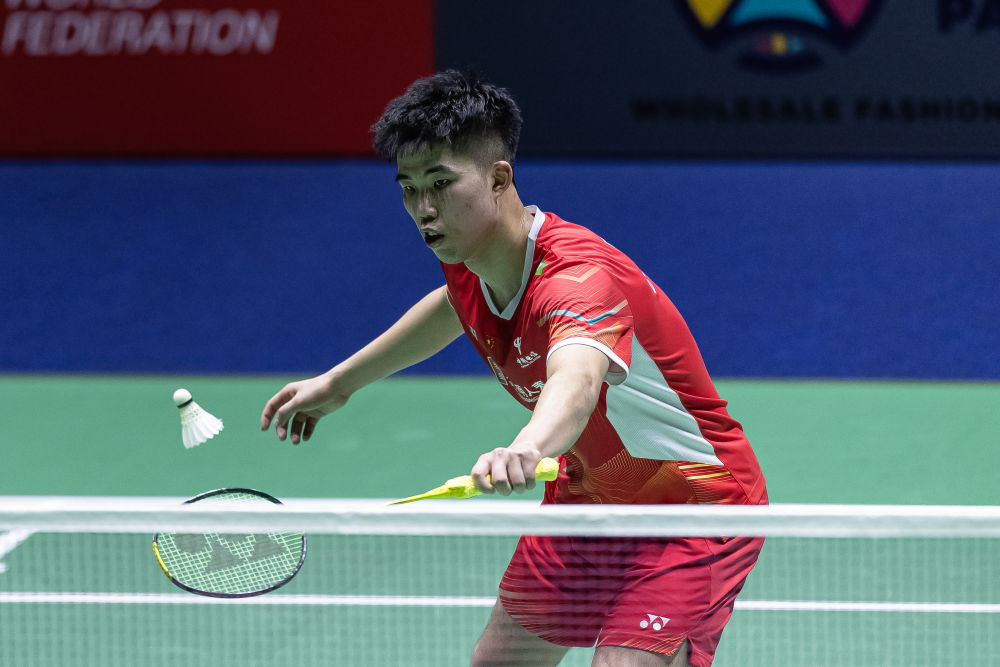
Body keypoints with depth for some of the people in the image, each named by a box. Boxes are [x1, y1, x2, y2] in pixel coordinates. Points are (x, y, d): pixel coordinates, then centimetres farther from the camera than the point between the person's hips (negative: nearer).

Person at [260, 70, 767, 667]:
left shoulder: (578, 275, -34)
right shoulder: (468, 260, -7)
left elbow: (577, 381, -58)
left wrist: (527, 449, -79)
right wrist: (340, 381, 26)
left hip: (696, 503, -9)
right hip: (588, 495, 9)